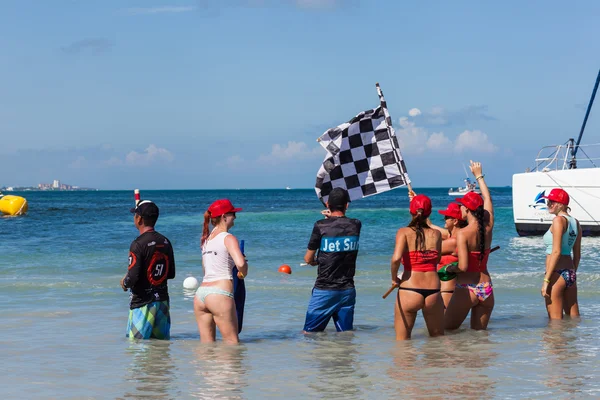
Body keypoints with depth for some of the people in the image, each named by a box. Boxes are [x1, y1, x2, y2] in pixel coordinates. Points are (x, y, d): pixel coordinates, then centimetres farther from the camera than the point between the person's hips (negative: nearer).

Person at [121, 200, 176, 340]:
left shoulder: (138, 244, -16)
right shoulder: (165, 242, 6)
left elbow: (132, 277, -20)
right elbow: (171, 274, 12)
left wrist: (125, 283, 1)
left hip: (143, 302, -6)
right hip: (162, 300, 6)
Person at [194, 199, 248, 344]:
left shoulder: (206, 238, 18)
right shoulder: (228, 238, -4)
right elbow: (240, 263, -19)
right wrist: (243, 272, 2)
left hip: (200, 293, 7)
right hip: (220, 294, -7)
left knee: (206, 343, 8)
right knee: (232, 341, -3)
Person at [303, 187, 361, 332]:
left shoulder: (321, 226, -11)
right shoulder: (356, 225, -1)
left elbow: (308, 259, -2)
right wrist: (333, 218, 38)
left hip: (324, 290, -4)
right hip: (348, 290, 4)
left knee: (310, 332, 3)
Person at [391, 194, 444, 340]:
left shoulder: (404, 232, -3)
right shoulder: (436, 234, 6)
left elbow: (396, 258, -17)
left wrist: (394, 278, 0)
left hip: (409, 291, -3)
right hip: (433, 291, 3)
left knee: (402, 340, 9)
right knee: (438, 338, 20)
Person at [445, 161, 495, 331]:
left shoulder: (463, 233, -14)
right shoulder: (488, 227, 3)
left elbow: (463, 267, -21)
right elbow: (487, 199, 19)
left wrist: (449, 268, 0)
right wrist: (479, 176, 31)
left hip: (466, 289, -6)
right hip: (486, 289, 6)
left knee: (447, 330, 4)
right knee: (479, 332, 12)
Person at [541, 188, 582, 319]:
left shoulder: (559, 220, -11)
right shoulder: (575, 222, 13)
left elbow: (556, 252, -18)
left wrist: (546, 280, -18)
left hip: (557, 274, -9)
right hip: (570, 273, 9)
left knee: (555, 320, -3)